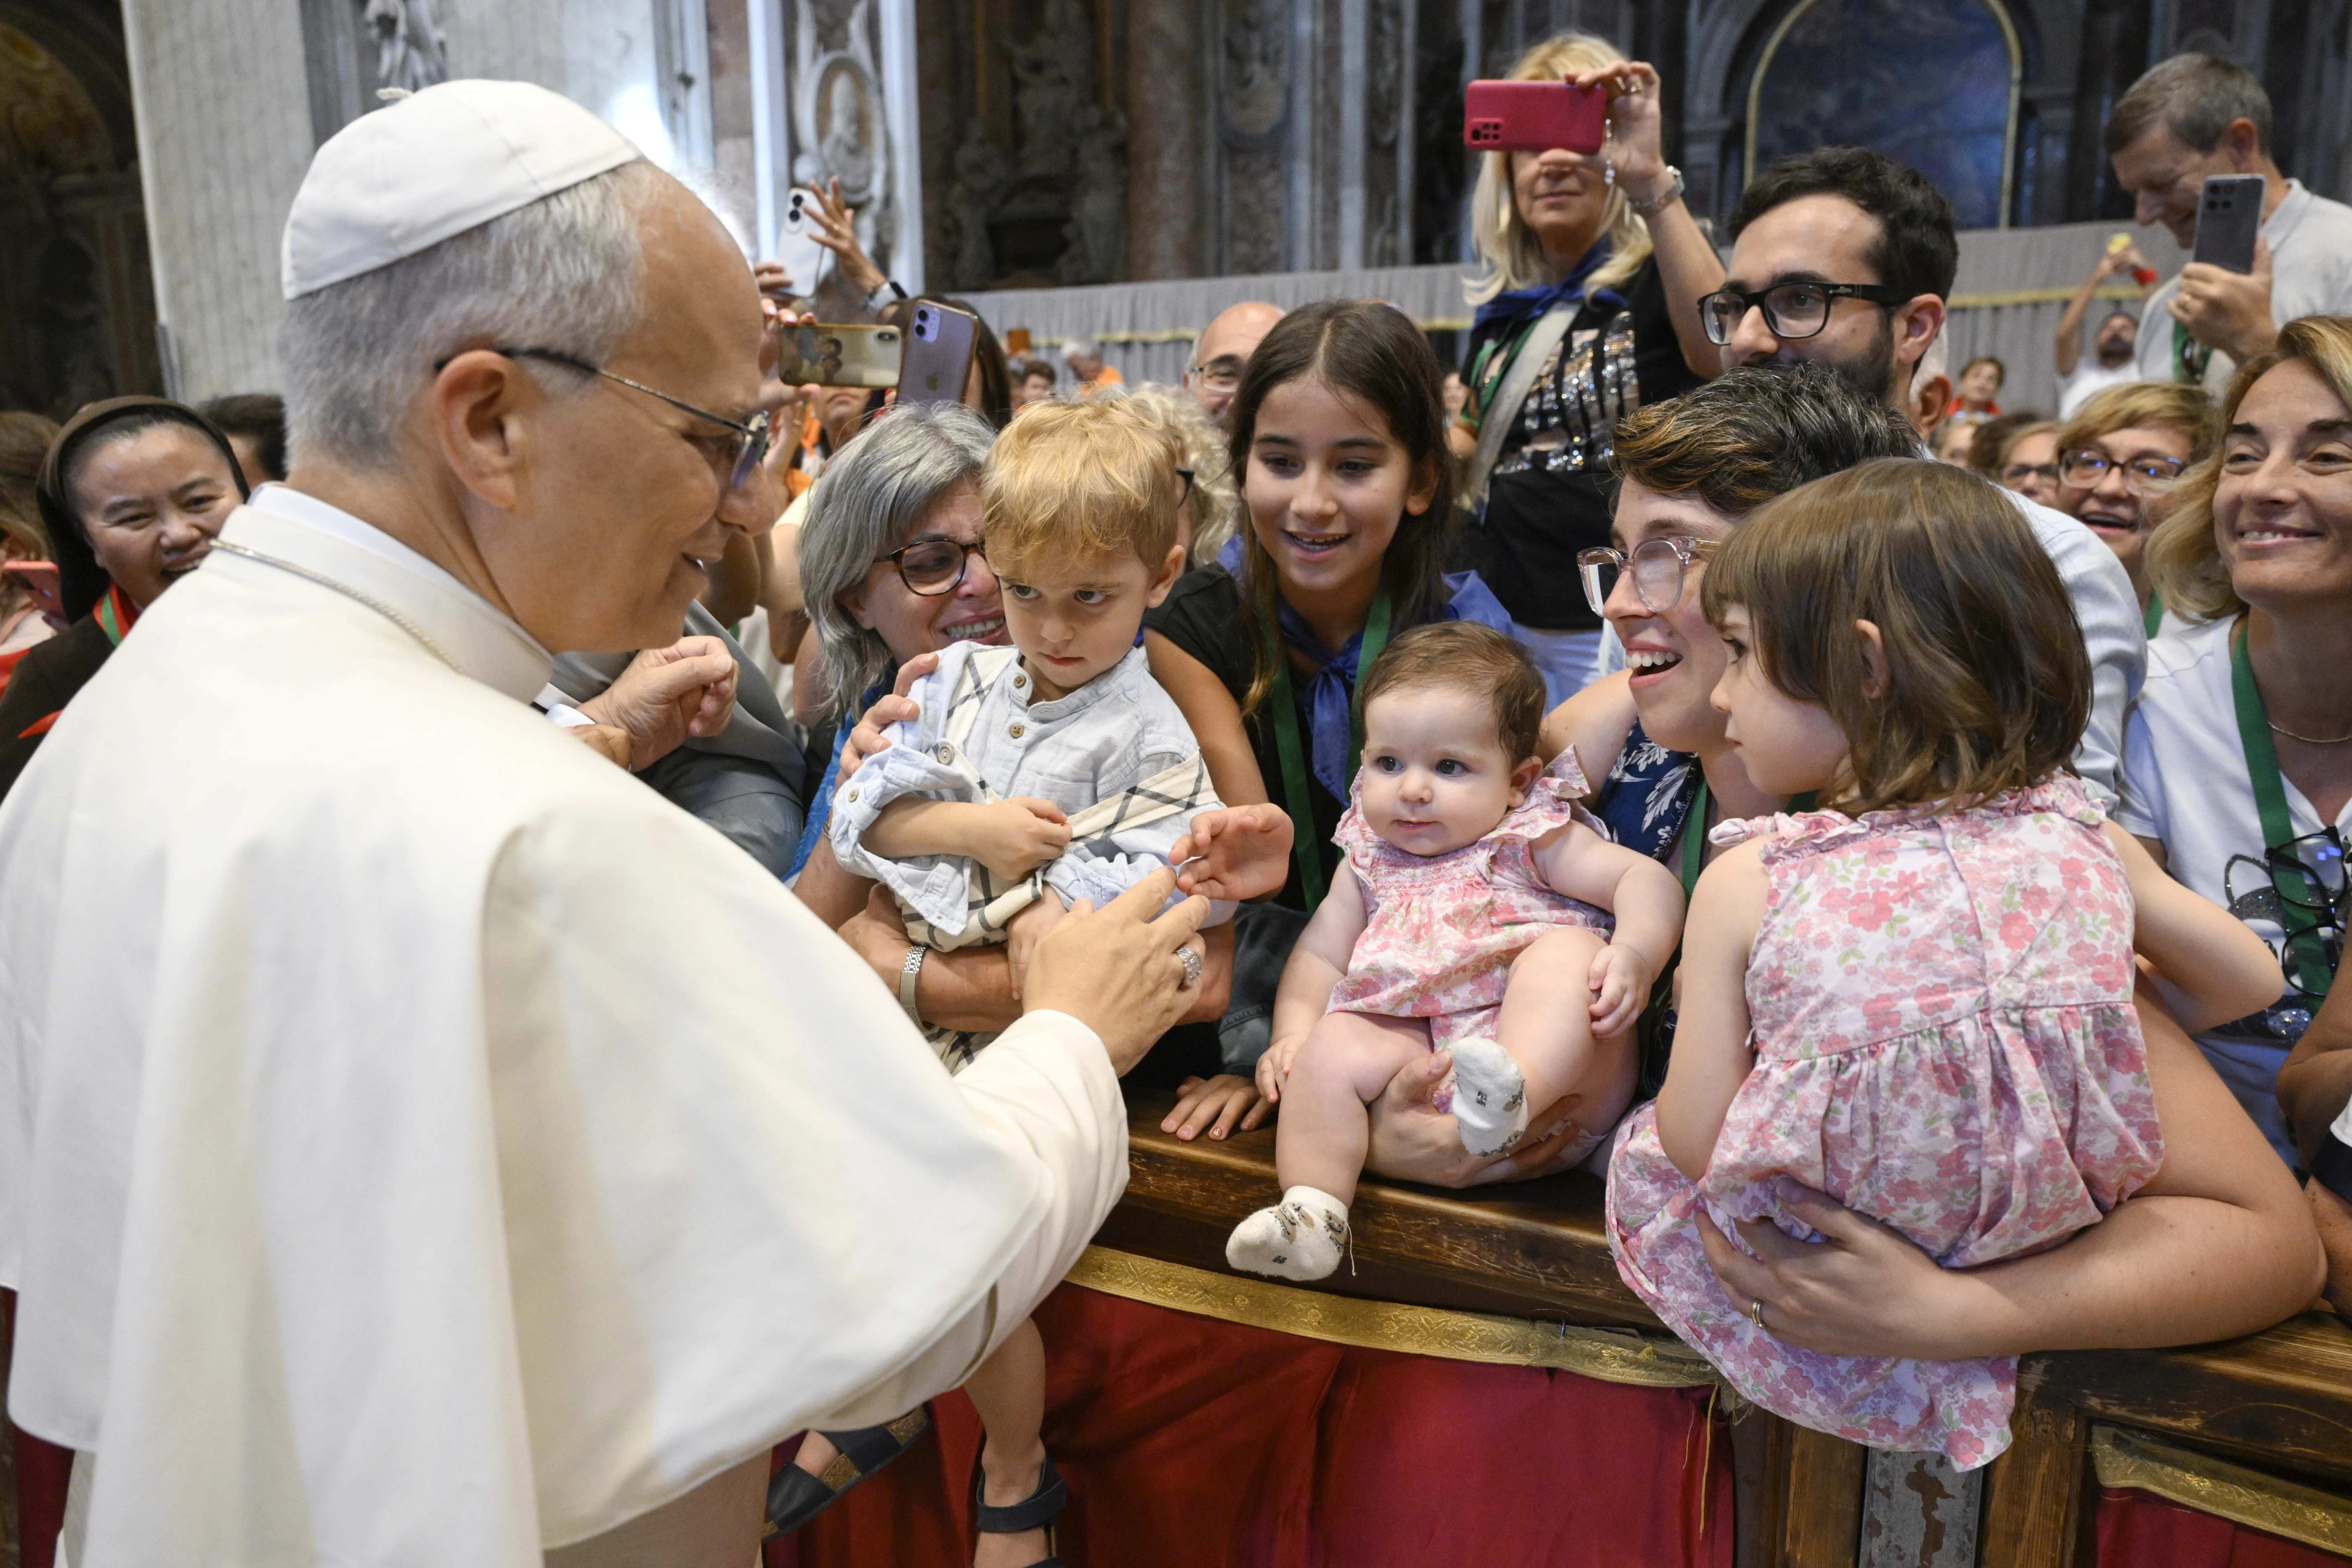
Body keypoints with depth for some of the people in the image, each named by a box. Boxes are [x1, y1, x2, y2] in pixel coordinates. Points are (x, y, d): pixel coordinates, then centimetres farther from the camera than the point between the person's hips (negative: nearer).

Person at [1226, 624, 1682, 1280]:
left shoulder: (1532, 841, 4)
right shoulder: (1369, 864, 17)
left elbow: (1647, 880, -5)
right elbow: (1320, 955, 19)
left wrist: (1634, 954, -26)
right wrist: (1292, 1034, 2)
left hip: (1551, 1060, -3)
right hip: (1416, 1047, 4)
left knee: (1568, 951, -28)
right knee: (1333, 1046, -19)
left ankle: (1512, 1097, -50)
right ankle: (1312, 1209, -24)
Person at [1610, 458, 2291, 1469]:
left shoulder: (1747, 885, -19)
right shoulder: (2087, 841, -9)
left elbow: (1693, 1143, -15)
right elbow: (2252, 980, 8)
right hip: (2049, 1252, 5)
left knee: (1640, 1148, 19)